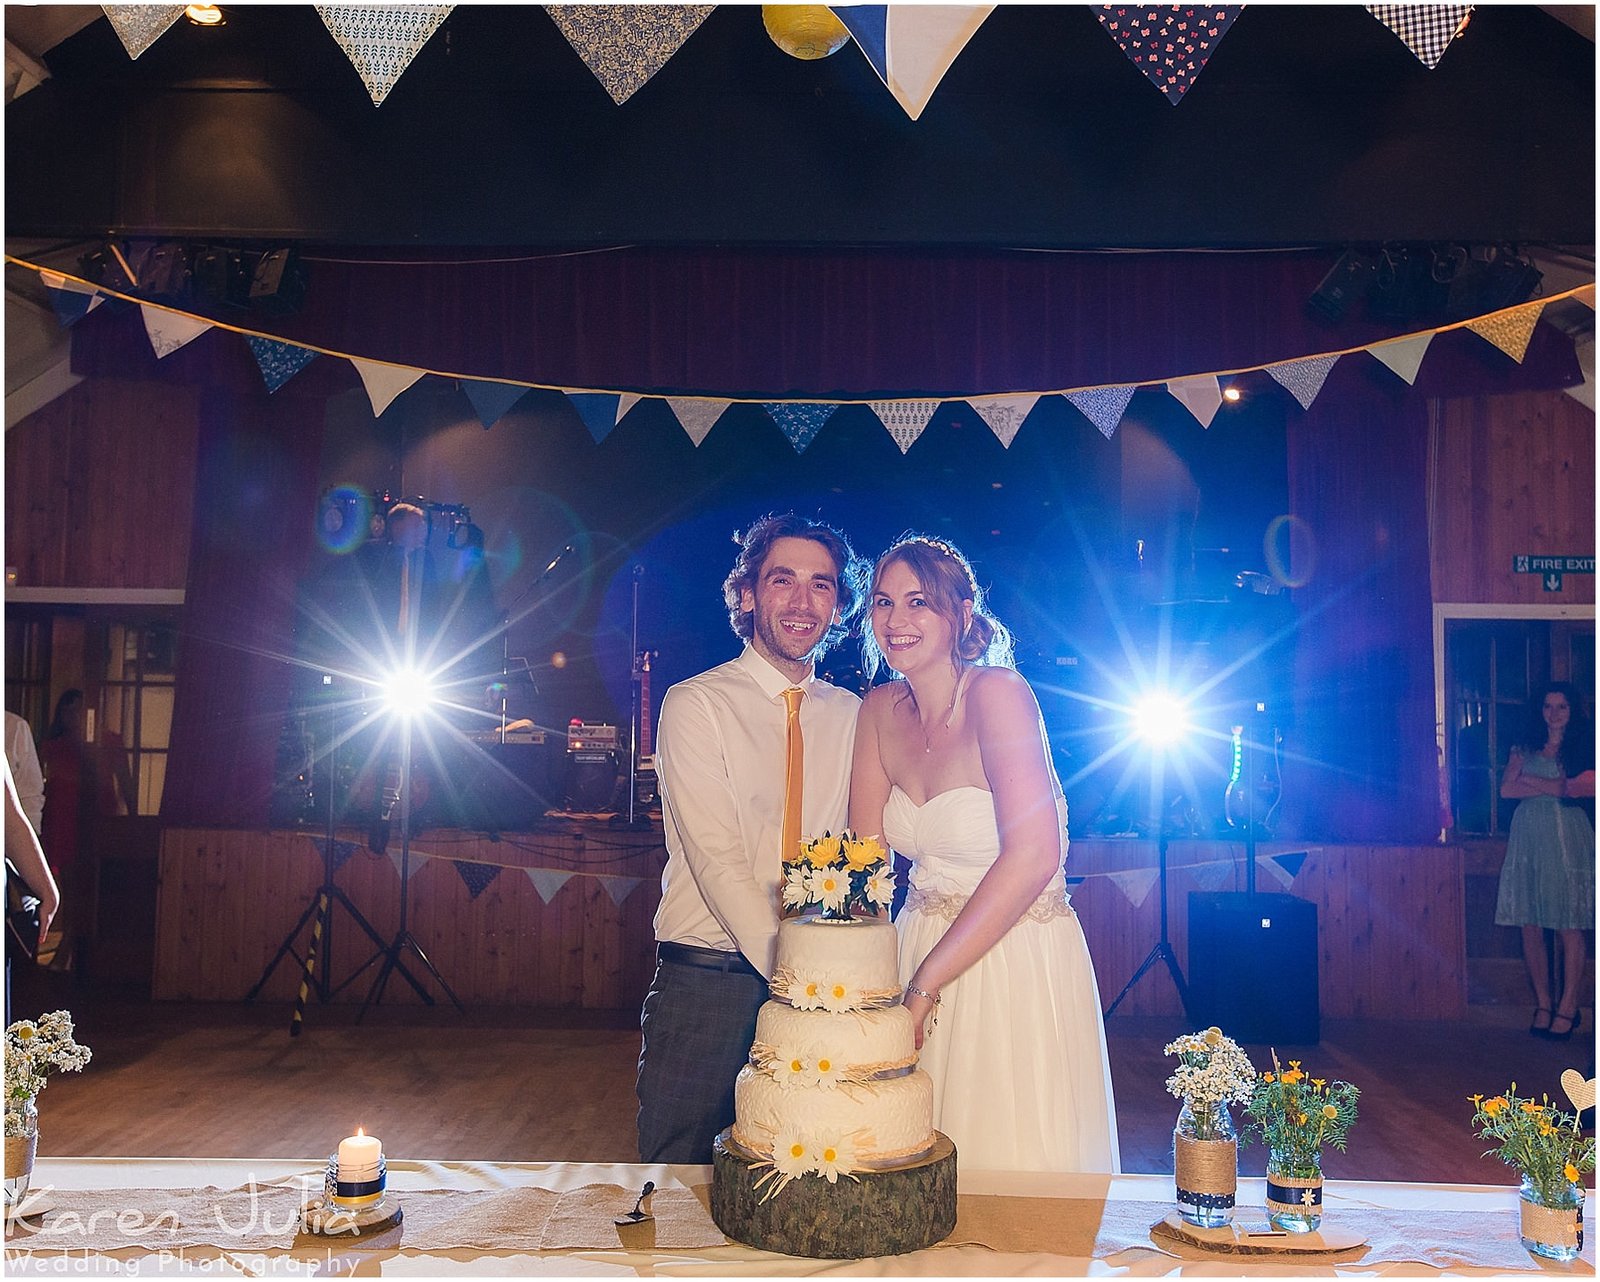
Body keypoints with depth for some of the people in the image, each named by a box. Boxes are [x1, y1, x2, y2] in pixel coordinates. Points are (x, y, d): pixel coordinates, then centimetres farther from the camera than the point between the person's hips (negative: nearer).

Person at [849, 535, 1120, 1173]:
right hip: (920, 953, 6)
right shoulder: (881, 710, 2)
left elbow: (1032, 856, -25)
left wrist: (924, 985, -22)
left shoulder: (996, 693, -17)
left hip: (1020, 968, -5)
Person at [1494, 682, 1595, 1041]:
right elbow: (1506, 788, 2)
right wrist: (1558, 787, -6)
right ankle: (1542, 1004, 8)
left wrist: (1532, 781, -2)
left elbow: (1587, 785, -9)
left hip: (1567, 839, -3)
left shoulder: (1581, 746, 7)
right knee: (1530, 926, 0)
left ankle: (1567, 1008, 1)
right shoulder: (1525, 749, 15)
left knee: (1569, 927, -5)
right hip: (1528, 836, 3)